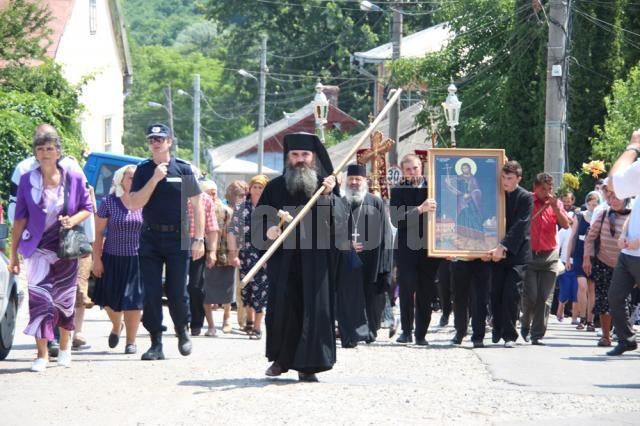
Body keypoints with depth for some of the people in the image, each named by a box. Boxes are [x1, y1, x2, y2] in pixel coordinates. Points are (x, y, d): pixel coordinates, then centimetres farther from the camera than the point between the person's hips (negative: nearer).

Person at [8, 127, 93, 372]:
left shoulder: (73, 179, -1)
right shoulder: (27, 180, -1)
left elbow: (87, 208, 8)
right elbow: (19, 219, 1)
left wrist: (74, 219, -14)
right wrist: (13, 254, -1)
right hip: (38, 248, -1)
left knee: (65, 300, 9)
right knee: (39, 298, -11)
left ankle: (64, 347, 29)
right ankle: (42, 355, -9)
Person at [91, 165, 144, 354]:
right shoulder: (109, 202, -3)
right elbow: (99, 232, 0)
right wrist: (97, 259, -4)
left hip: (137, 259, 0)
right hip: (113, 258, 0)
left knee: (133, 302, -2)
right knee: (111, 300, 9)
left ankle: (131, 340, 10)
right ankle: (116, 326, 40)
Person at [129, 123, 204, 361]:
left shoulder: (183, 169, 2)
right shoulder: (143, 170, 6)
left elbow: (197, 205, 4)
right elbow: (135, 204, -4)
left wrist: (199, 239, -1)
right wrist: (154, 179, -13)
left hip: (178, 237, -2)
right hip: (150, 239, 2)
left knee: (177, 293, -1)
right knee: (151, 294, -3)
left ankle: (183, 332, 24)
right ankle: (156, 344, 4)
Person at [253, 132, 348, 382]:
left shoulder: (327, 185, 6)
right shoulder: (276, 187, 9)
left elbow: (341, 217, -7)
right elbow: (257, 220, 8)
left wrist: (329, 196, -23)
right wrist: (267, 232, -12)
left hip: (316, 261, -1)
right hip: (283, 260, 1)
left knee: (314, 309, -5)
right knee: (281, 308, -2)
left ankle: (307, 366, 0)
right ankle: (281, 359, 17)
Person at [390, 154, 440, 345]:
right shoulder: (398, 191, 1)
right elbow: (396, 220, -13)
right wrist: (420, 209, -24)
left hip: (429, 249, 1)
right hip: (407, 249, -1)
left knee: (425, 293, 3)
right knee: (406, 290, -9)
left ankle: (421, 334, 10)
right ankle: (406, 331, 1)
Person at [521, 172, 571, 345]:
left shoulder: (556, 203, 8)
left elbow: (566, 225, -5)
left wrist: (555, 208, -16)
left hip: (549, 256, 2)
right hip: (528, 255, -2)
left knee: (544, 298, -3)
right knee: (530, 296, -7)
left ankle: (538, 334, 1)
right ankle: (525, 324, 20)